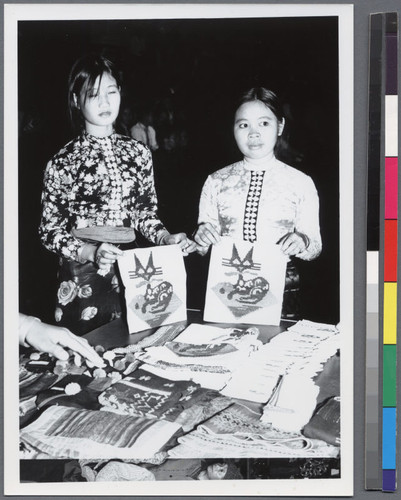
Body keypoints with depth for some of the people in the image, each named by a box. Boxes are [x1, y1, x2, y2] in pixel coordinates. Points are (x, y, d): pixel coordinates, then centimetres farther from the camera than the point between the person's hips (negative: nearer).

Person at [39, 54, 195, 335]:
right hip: (83, 281, -3)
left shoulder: (138, 152, 5)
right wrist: (91, 253, -19)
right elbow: (50, 231, -4)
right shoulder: (63, 162, -6)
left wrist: (165, 238, -5)